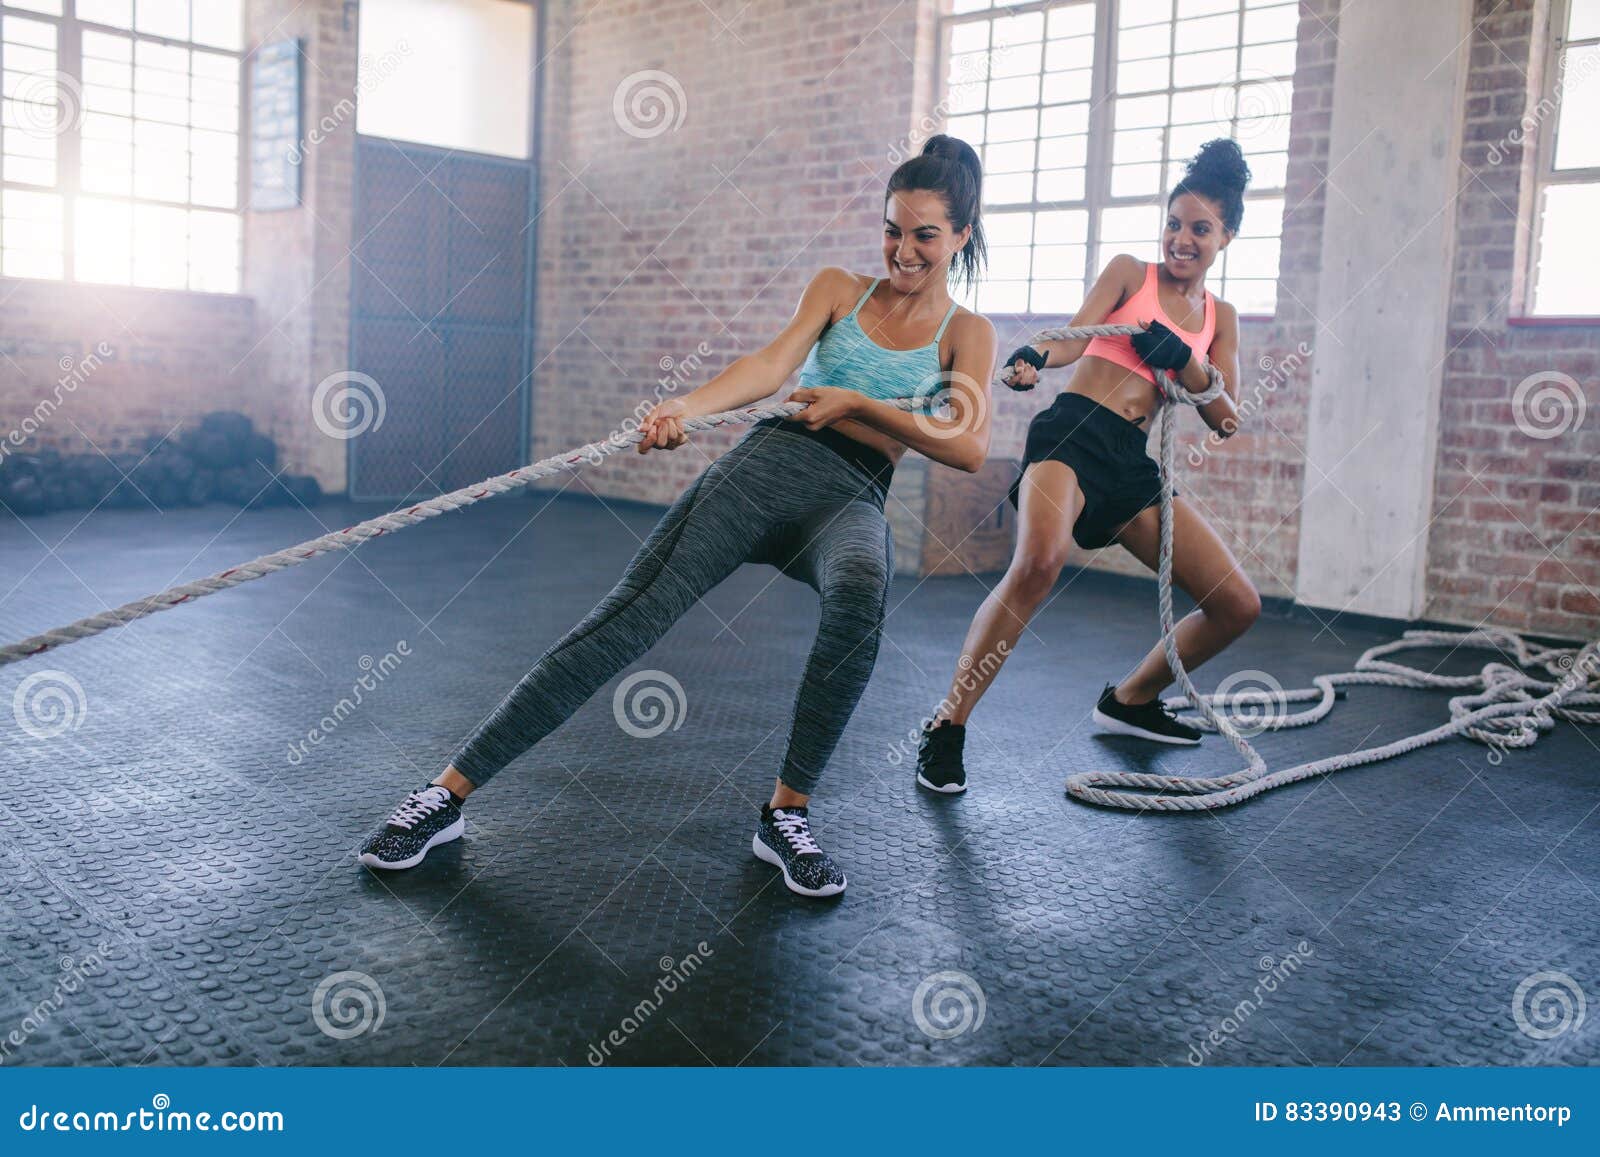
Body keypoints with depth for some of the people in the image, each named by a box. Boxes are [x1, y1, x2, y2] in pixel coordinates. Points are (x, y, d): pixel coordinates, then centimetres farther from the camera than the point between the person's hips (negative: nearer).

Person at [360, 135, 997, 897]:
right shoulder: (837, 289, 15)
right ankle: (449, 792, -12)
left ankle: (787, 814, -22)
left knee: (861, 590, -38)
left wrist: (858, 404, -7)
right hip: (769, 465, 1)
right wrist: (686, 407, -21)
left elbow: (968, 448, -2)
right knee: (633, 612, -17)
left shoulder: (967, 334, 13)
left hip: (851, 500, 0)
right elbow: (771, 366, -3)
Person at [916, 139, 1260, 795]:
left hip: (1133, 464, 6)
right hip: (1072, 433, -6)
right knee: (1039, 562, -36)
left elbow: (1226, 421, 10)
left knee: (1238, 605, 5)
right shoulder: (1129, 273, 9)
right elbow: (1077, 335, -9)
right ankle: (946, 727, -25)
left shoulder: (1220, 318, 20)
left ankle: (1129, 701, 28)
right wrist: (1035, 359, -32)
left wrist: (1184, 361, -8)